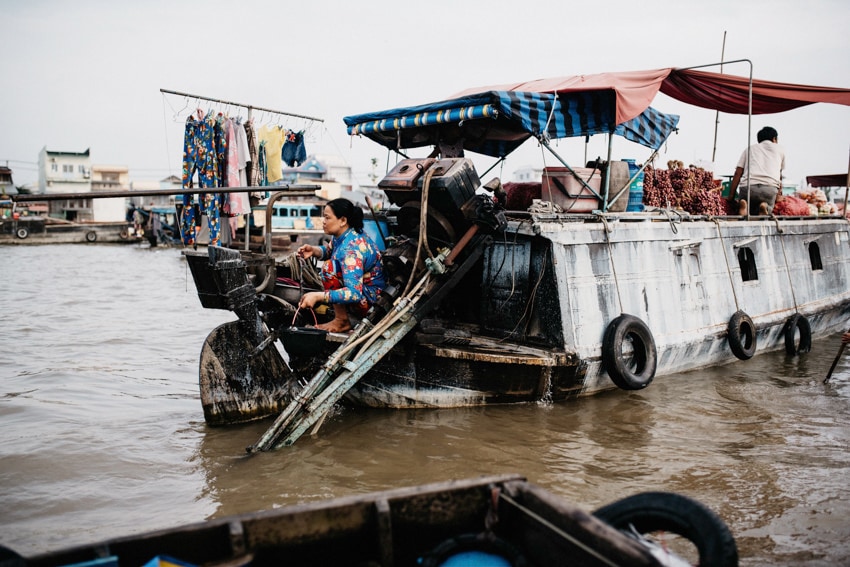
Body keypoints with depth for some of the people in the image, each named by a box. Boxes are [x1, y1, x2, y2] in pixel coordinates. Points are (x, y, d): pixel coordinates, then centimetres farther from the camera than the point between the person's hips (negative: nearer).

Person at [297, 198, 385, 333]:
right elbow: (329, 251, 19)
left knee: (330, 268, -24)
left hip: (372, 301, -10)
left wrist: (317, 296, -38)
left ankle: (342, 321, -12)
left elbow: (354, 293, -38)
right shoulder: (342, 234, -2)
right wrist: (313, 250, -4)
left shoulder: (351, 249, -30)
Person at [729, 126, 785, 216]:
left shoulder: (750, 149, 28)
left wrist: (731, 196, 15)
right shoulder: (779, 149, 28)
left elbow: (738, 174, 15)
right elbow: (780, 176, 37)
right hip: (770, 188, -1)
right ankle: (764, 207, -17)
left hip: (748, 185, 1)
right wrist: (779, 190, 54)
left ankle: (744, 205, -18)